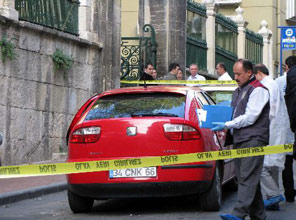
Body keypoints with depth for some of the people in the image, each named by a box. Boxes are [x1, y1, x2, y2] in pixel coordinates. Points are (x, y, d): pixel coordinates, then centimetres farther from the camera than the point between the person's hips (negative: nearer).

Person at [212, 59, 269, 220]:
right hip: (239, 139, 9)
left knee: (248, 178, -16)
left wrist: (226, 125, -12)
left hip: (253, 140, -9)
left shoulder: (258, 90, -5)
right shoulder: (238, 91, 23)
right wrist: (223, 125, 9)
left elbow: (250, 117, -13)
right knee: (244, 178, 8)